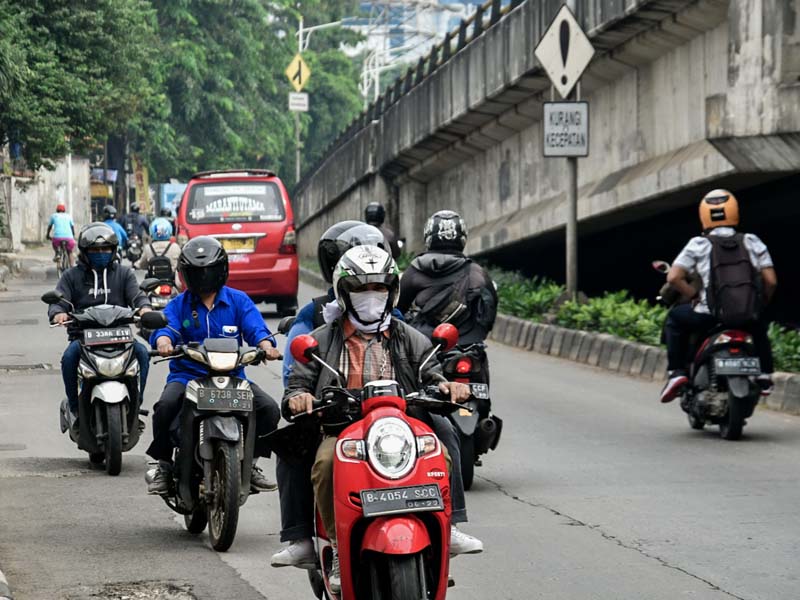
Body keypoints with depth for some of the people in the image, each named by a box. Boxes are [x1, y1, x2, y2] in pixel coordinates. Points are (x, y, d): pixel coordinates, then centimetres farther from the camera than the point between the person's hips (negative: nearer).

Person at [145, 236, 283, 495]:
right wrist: (163, 340, -33)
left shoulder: (238, 301, 11)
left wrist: (266, 345, -28)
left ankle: (250, 463, 5)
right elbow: (166, 326, -8)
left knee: (269, 410, -19)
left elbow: (255, 328, -4)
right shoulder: (178, 305, 11)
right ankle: (164, 464, -9)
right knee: (166, 406, -31)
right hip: (187, 374, -1)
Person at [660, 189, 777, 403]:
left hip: (709, 316, -2)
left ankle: (676, 372, 11)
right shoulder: (752, 243, 6)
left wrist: (696, 297, 6)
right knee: (759, 324, 38)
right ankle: (765, 375, 29)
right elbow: (771, 281, 1)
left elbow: (673, 278, -8)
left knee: (675, 318, 25)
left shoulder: (699, 244, 1)